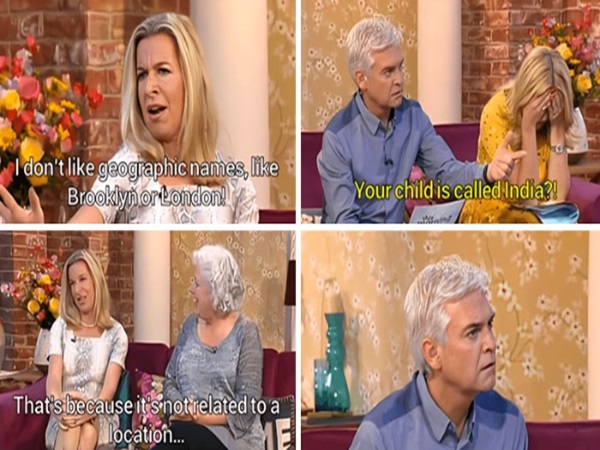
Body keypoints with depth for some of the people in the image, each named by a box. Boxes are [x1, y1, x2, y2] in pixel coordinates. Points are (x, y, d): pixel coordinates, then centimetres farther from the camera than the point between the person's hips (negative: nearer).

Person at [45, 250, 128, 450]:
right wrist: (59, 405, -29)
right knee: (71, 427, -36)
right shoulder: (61, 327, 10)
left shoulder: (116, 333, 6)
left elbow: (110, 387, -8)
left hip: (100, 418, -1)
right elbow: (53, 377, -4)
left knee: (88, 429, -37)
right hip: (64, 419, 1)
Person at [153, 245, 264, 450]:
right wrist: (185, 408, -9)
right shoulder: (190, 325, 15)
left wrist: (201, 417, -18)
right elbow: (170, 382, 13)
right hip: (187, 430, 4)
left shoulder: (245, 332, -2)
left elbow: (246, 407, -8)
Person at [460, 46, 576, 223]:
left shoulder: (553, 118, -3)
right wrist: (528, 127, -25)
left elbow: (558, 196, -13)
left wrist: (557, 126, -16)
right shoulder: (497, 113, -16)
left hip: (537, 218, 4)